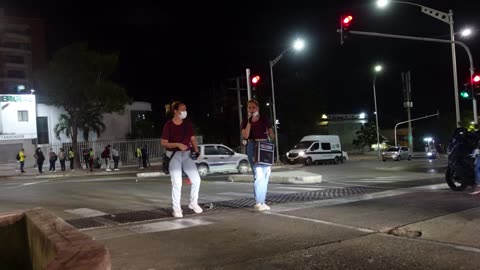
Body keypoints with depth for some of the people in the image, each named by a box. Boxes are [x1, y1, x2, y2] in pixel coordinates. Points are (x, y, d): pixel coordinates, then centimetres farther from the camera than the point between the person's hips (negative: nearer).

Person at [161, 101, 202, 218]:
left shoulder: (188, 124, 7)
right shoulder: (168, 125, -8)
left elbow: (193, 139, 13)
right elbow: (164, 143, -8)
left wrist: (196, 150, -4)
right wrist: (177, 144, -21)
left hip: (187, 154, 5)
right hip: (174, 155, -4)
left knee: (196, 179, -2)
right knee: (177, 182, -9)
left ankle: (193, 203, 17)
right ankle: (176, 208, 3)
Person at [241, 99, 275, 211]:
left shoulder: (264, 120, 10)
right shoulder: (245, 122, 5)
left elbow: (272, 135, 15)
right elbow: (245, 136, -10)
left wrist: (269, 133, -7)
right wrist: (249, 121, -12)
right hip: (253, 147, -3)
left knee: (266, 175, 6)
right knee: (258, 175, -13)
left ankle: (262, 202, 17)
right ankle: (258, 203, -9)